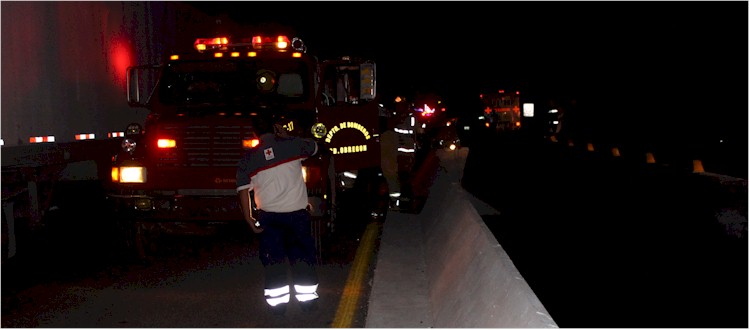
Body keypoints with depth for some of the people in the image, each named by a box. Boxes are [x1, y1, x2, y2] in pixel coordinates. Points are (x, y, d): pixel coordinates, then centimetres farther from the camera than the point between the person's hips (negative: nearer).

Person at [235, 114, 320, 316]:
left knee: (273, 258, 11)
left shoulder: (248, 158, 4)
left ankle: (278, 303, 12)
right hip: (297, 212, 0)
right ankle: (307, 299, 16)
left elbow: (243, 190, 0)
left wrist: (249, 219, 5)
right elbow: (313, 147, 20)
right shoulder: (291, 144, 0)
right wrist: (287, 136, 22)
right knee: (302, 255, 12)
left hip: (269, 216, 0)